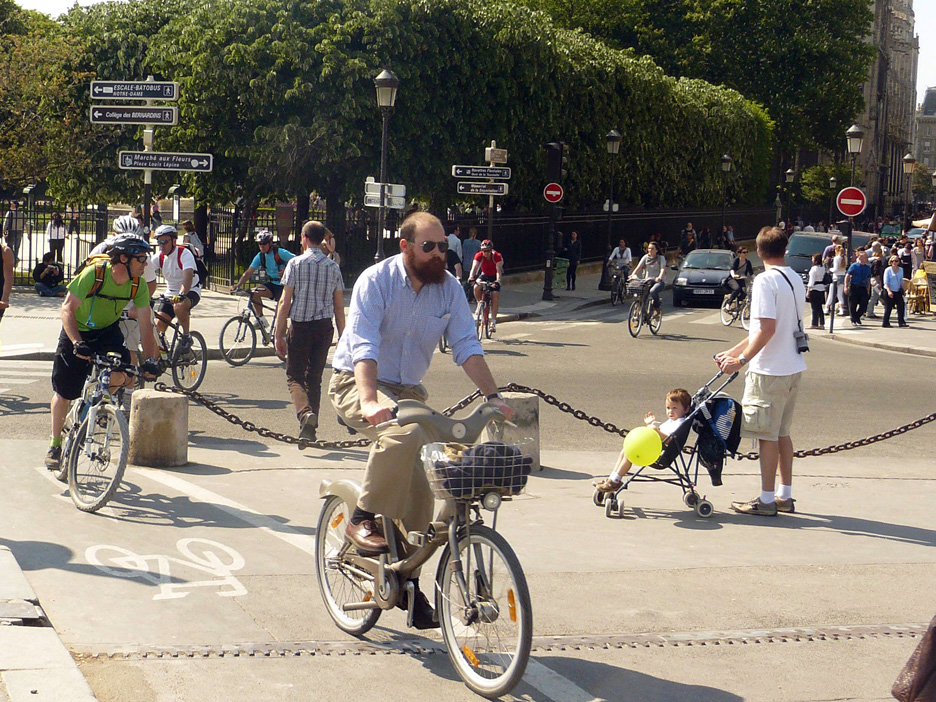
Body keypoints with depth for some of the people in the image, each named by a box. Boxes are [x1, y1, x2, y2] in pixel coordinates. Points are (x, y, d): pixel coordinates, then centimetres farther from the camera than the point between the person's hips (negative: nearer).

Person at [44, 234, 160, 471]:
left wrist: (150, 360, -28)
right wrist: (77, 343, -44)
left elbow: (146, 325, -16)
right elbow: (68, 309, -31)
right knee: (63, 392, 2)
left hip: (108, 331, 3)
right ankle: (55, 444, 23)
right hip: (77, 331, -2)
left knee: (120, 377, -24)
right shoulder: (93, 274, -29)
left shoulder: (138, 285, -17)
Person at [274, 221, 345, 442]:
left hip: (300, 326, -3)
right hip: (324, 326, 3)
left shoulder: (296, 263, -5)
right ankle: (309, 430, 12)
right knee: (315, 378, 12)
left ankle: (305, 413, -25)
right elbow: (339, 307, 8)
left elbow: (285, 302, -7)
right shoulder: (333, 267, 6)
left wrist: (278, 334, -4)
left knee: (295, 376, 3)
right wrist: (342, 337, 15)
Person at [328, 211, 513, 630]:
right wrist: (370, 401, -42)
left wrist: (493, 396, -17)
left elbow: (466, 347, -3)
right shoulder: (376, 281, -17)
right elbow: (363, 347, -27)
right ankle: (363, 521, -20)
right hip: (358, 385, -5)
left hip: (407, 390, 5)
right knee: (402, 434, -36)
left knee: (418, 491, -1)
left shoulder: (449, 288, -2)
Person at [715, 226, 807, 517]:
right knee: (782, 433, 16)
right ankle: (785, 496, 21)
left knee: (767, 435, -1)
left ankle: (767, 500, 4)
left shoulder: (765, 280, -14)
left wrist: (742, 360, -16)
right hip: (793, 368, 8)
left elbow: (767, 328, -22)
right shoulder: (795, 280, 13)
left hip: (770, 370, -8)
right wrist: (733, 351, 20)